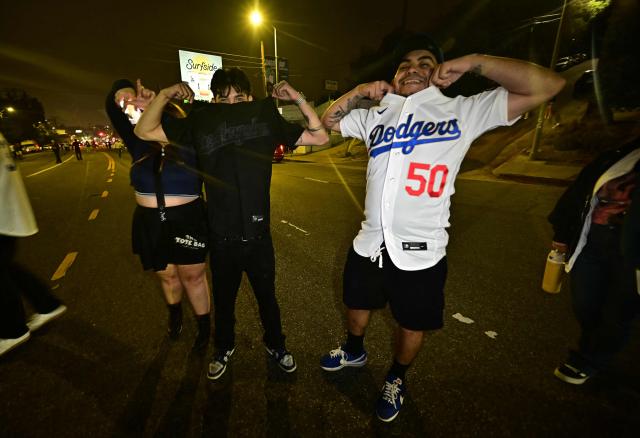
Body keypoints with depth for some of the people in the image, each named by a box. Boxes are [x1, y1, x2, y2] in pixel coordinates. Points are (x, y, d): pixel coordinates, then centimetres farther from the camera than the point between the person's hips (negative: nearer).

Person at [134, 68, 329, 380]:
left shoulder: (266, 119, -5)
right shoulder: (201, 123, -3)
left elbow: (320, 137, -2)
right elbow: (144, 132, 4)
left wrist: (298, 99, -10)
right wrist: (163, 95, -7)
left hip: (258, 235, 0)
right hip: (221, 238, 1)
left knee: (267, 297, 20)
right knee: (223, 301, 22)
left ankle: (276, 345, 47)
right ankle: (223, 349, 51)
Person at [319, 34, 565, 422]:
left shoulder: (463, 111, -2)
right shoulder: (377, 115, 9)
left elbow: (548, 86, -6)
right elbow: (329, 121, 18)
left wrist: (474, 63, -10)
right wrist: (358, 92, 3)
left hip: (420, 251, -3)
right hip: (370, 242, 4)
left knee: (412, 327, 17)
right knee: (357, 306, 25)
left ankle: (397, 379, 48)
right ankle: (355, 352, 56)